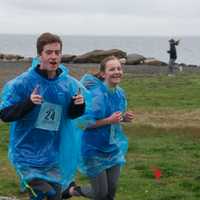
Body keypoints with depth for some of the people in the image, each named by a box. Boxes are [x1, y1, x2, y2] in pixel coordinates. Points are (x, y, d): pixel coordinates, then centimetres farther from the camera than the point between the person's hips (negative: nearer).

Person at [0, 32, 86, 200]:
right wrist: (28, 103, -29)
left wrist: (79, 104, -14)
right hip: (28, 152, -4)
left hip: (55, 152, 4)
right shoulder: (22, 82, -14)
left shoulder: (69, 84, -3)